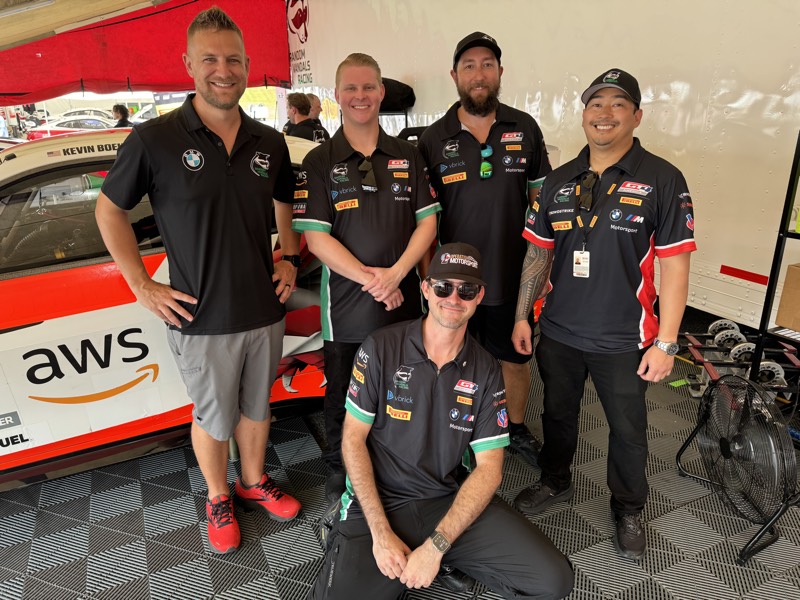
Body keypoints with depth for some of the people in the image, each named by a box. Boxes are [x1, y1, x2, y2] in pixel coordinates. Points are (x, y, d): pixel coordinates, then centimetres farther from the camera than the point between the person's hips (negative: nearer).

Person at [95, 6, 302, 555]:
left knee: (257, 406, 20)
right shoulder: (155, 140, -9)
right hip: (202, 319, -3)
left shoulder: (269, 143, 3)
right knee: (215, 417, 14)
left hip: (265, 310, 4)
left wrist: (289, 259, 4)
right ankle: (218, 499, 40)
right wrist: (144, 287, -5)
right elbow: (110, 210, 1)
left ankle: (255, 483, 45)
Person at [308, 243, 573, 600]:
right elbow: (353, 439, -5)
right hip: (379, 501, -2)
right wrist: (381, 533, -12)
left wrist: (436, 546, -15)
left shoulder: (485, 371, -2)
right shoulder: (381, 348, -9)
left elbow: (489, 468, -4)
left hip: (450, 501, 3)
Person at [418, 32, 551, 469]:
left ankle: (517, 428, 40)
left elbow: (541, 197, 7)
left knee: (515, 358, 17)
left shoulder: (524, 128, 1)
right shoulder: (434, 139, -1)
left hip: (514, 275, 1)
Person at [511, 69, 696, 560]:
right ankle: (556, 483, 46)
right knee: (558, 413, 20)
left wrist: (665, 343, -14)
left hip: (624, 340, -3)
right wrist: (522, 315, 6)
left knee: (628, 429, 14)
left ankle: (628, 509, 39)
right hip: (559, 332, 4)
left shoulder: (662, 180, -9)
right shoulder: (559, 182, 3)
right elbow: (538, 253, 7)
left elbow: (674, 265, -11)